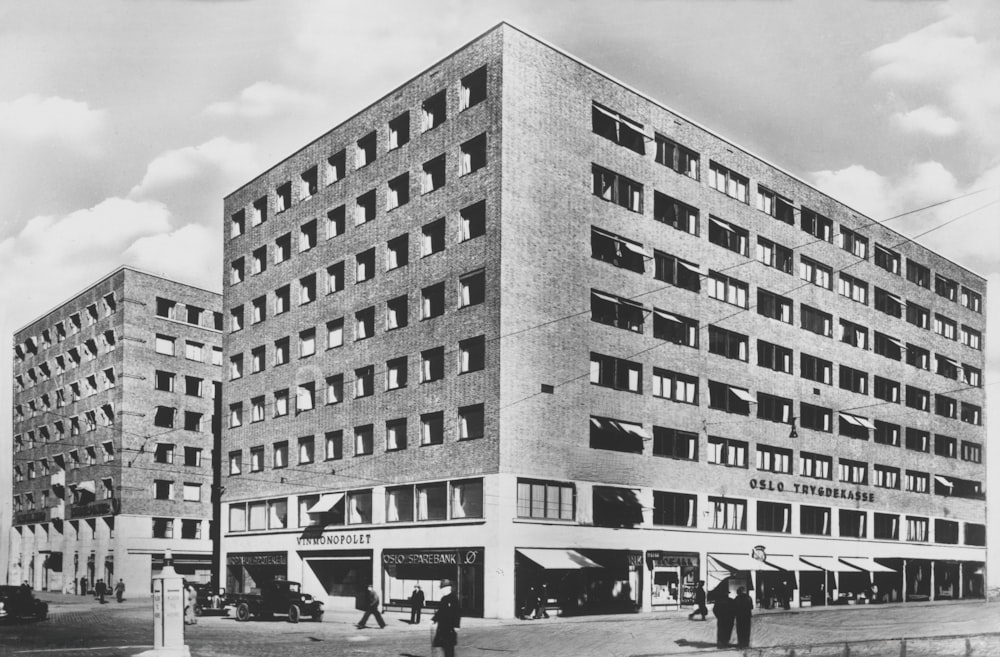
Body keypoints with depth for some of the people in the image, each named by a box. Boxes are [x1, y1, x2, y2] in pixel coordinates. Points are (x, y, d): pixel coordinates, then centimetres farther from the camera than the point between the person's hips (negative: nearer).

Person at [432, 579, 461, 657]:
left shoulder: (453, 598, -12)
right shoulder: (443, 598, 12)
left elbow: (458, 613, -15)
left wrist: (456, 626, -18)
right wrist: (433, 620, 11)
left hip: (450, 627, -8)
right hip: (442, 626, 8)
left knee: (449, 645, -3)